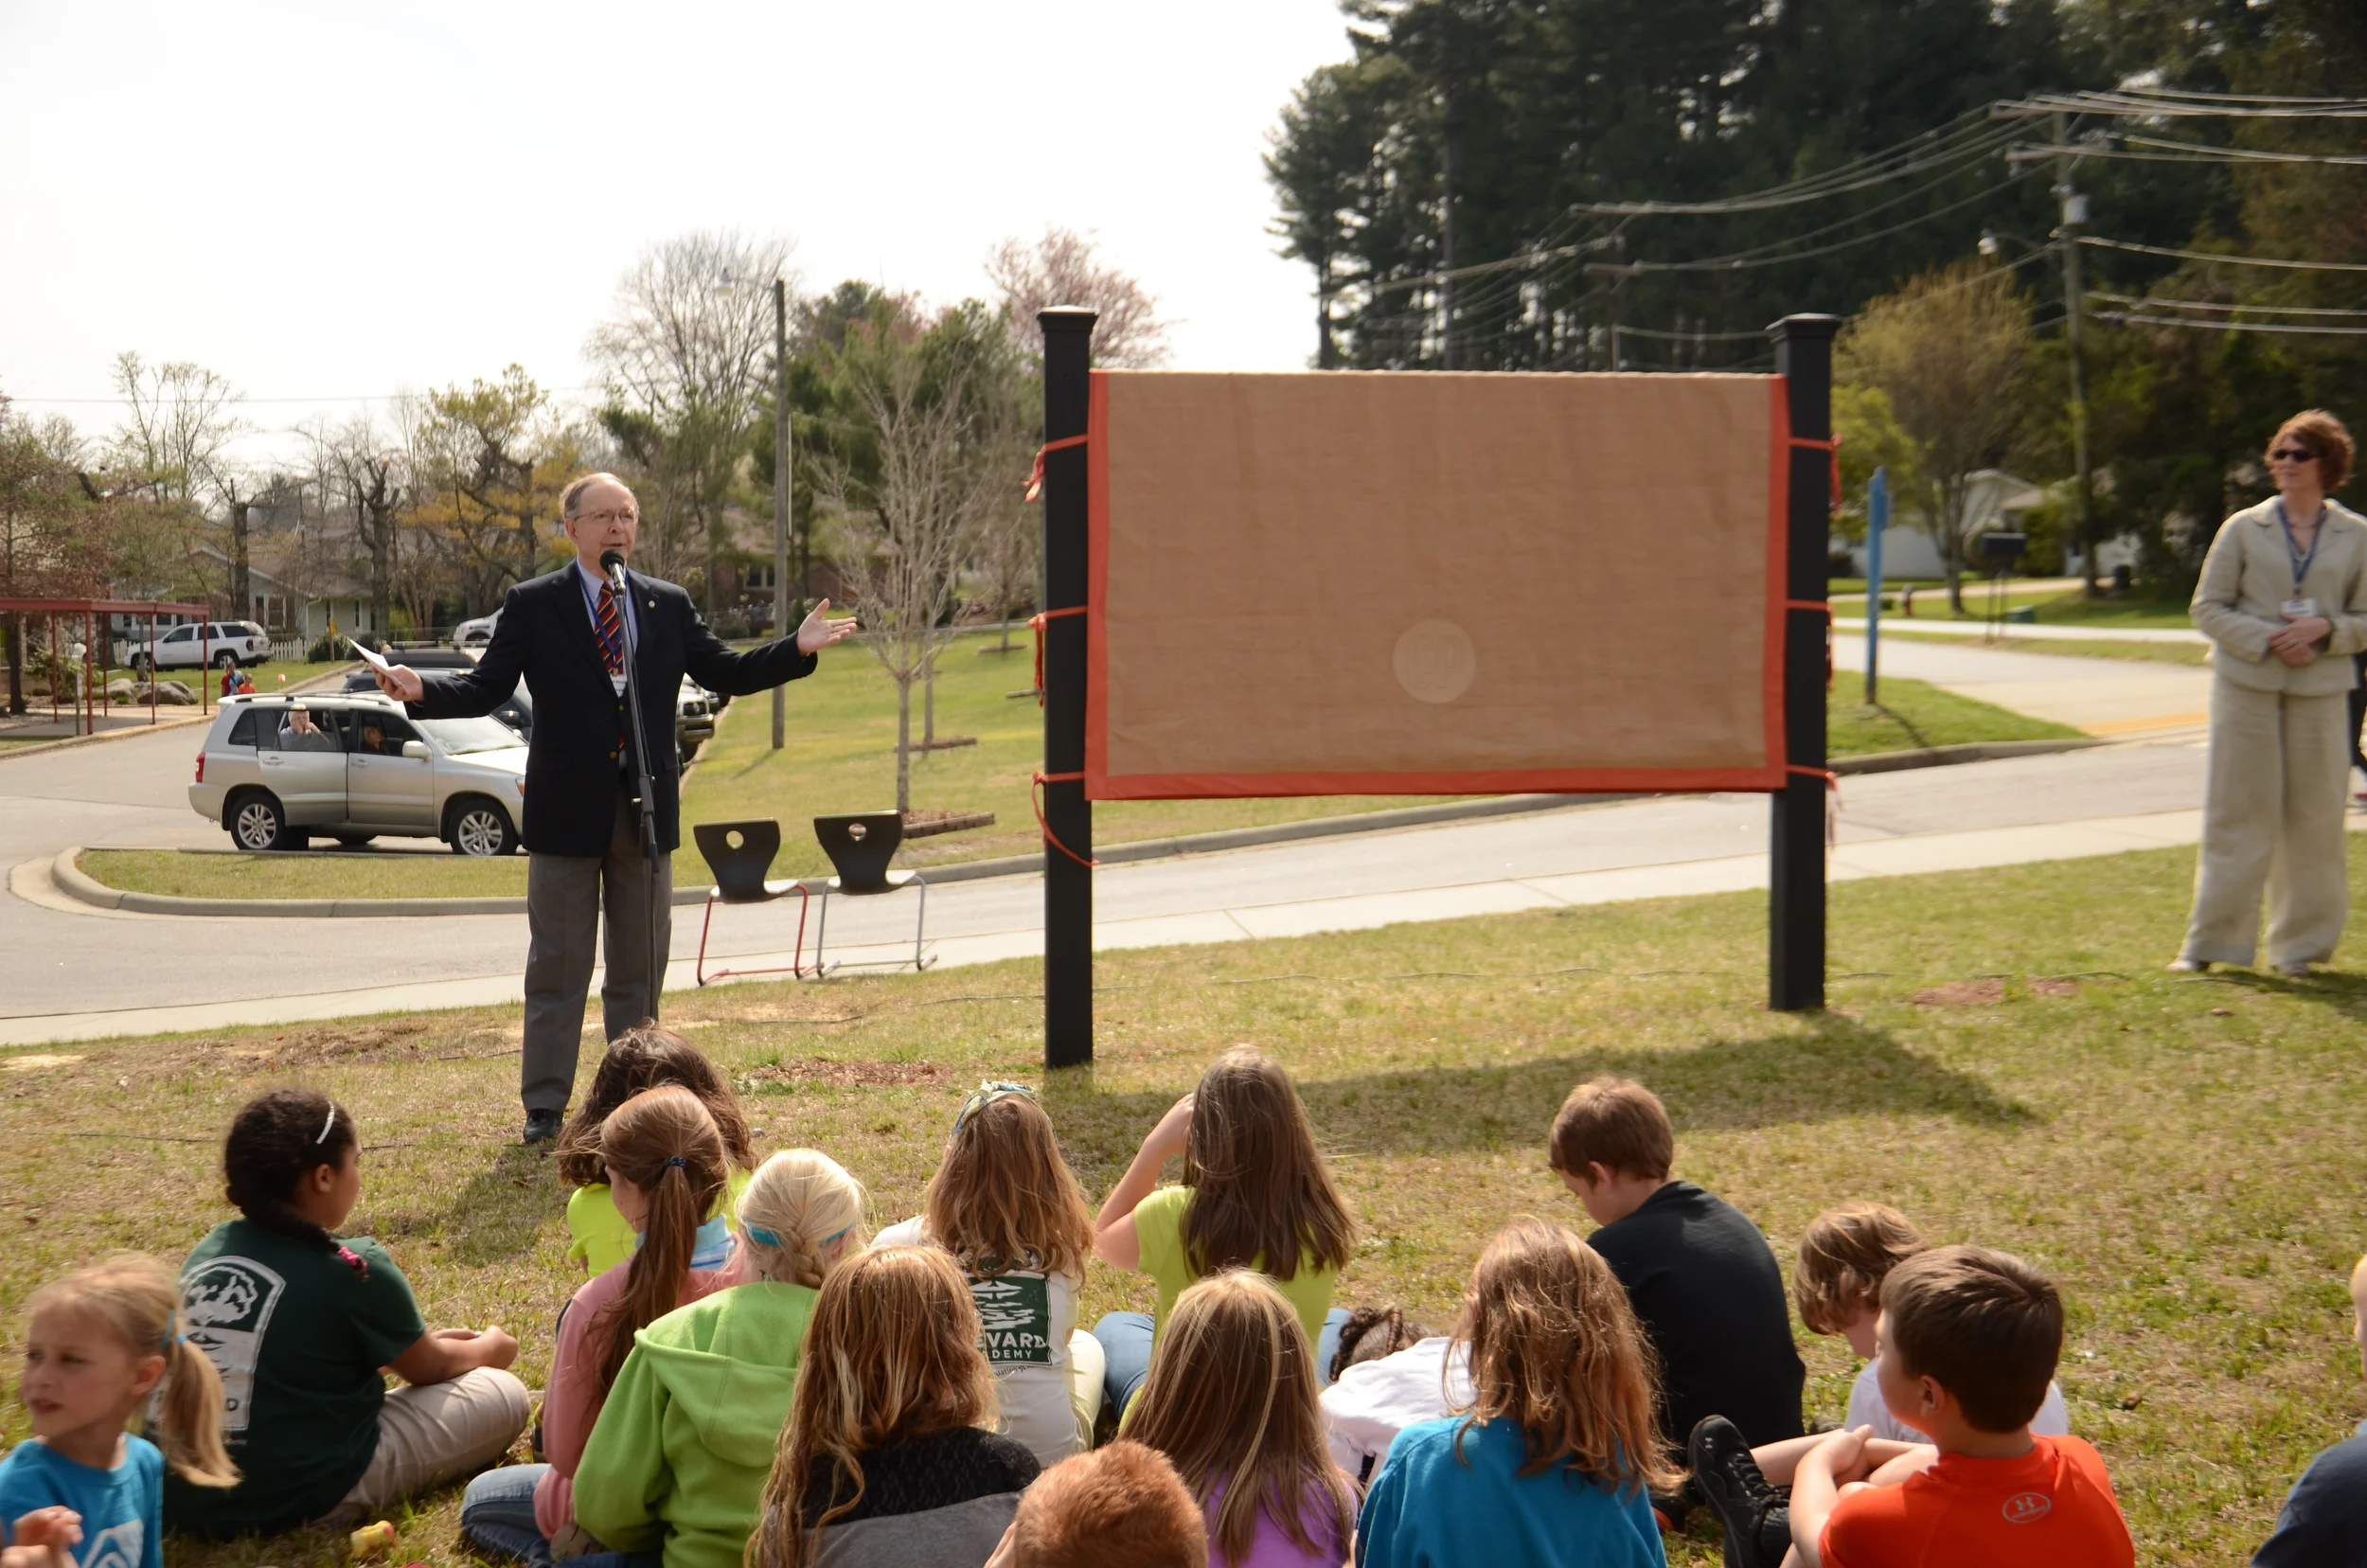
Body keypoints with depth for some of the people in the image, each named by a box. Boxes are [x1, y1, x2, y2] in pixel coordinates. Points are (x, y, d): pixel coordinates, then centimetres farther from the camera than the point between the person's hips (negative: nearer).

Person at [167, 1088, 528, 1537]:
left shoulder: (209, 1250, 5)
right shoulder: (353, 1268, -13)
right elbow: (427, 1370, 6)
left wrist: (419, 1339, 31)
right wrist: (487, 1349, 28)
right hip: (297, 1499, -7)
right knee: (504, 1394, 3)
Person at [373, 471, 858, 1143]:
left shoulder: (669, 606, 8)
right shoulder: (532, 606, -1)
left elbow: (725, 673, 8)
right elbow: (485, 688, -5)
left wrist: (798, 649, -4)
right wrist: (422, 690, -23)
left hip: (647, 810, 3)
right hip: (567, 811, -3)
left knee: (640, 968, 11)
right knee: (556, 968, 4)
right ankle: (544, 1106, 12)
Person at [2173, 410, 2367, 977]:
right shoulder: (2243, 528, 3)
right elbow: (2207, 607, 2)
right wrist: (2266, 640, -12)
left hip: (2320, 690, 1)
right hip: (2247, 685, -1)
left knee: (2315, 818, 4)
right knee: (2237, 813, 0)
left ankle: (2301, 945, 16)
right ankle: (2209, 941, 7)